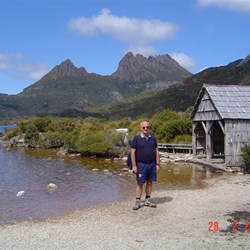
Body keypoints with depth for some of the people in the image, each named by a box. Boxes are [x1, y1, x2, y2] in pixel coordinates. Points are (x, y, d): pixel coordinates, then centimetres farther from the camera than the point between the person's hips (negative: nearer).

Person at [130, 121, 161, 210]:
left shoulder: (153, 138, 9)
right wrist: (134, 166, -11)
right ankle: (137, 202, 6)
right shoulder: (136, 139, -2)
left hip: (152, 164, 4)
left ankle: (147, 200, 20)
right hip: (141, 164, -4)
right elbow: (133, 152, -5)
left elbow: (156, 152, 11)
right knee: (139, 183, 0)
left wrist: (158, 164, 5)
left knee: (150, 182, 9)